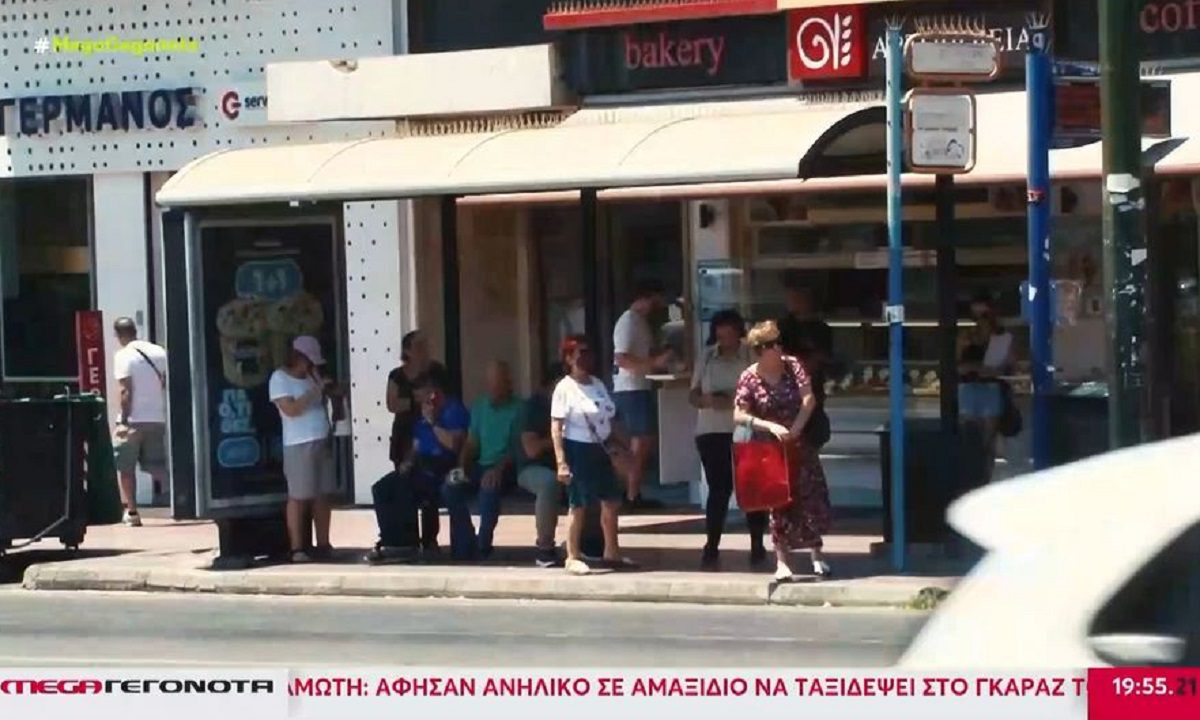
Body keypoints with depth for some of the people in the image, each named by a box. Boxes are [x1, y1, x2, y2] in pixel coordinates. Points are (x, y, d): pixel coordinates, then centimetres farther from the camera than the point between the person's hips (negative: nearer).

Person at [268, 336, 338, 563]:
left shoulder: (311, 376, 16)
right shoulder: (279, 378, -4)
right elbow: (291, 409, -16)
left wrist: (329, 389, 4)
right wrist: (314, 391, -16)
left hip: (323, 442, 7)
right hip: (299, 445, -7)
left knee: (324, 495, 8)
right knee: (299, 497, -6)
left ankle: (323, 545, 14)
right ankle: (297, 549, -4)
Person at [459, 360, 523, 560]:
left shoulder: (518, 409, -2)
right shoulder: (479, 407, 15)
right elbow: (471, 443, 15)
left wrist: (499, 468, -23)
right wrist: (462, 467, -3)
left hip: (507, 468, -5)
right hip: (482, 466, 5)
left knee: (489, 487, -36)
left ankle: (483, 546, -28)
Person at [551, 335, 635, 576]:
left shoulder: (597, 384, 9)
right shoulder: (565, 388, -12)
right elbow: (556, 428, -15)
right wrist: (561, 462, -21)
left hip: (599, 449, 7)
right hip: (577, 450, -7)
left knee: (611, 502, 11)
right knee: (579, 506, -3)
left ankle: (611, 552, 25)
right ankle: (573, 557, 7)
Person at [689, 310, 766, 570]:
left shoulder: (752, 356, -2)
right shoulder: (707, 357, 9)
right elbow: (693, 396, 10)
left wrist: (734, 401, -20)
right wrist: (707, 400, -12)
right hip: (711, 432, 2)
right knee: (718, 490, -2)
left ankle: (757, 546, 12)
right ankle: (712, 548, -2)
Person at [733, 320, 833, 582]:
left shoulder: (793, 366, -6)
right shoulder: (749, 378, -10)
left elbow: (809, 399, -12)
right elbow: (739, 415, -13)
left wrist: (796, 428, -24)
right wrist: (771, 426, -25)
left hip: (799, 443, 1)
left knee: (812, 495, -2)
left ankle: (817, 554, 13)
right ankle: (782, 560, 11)